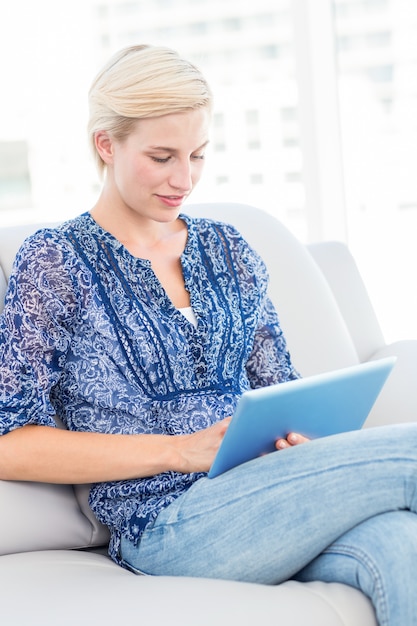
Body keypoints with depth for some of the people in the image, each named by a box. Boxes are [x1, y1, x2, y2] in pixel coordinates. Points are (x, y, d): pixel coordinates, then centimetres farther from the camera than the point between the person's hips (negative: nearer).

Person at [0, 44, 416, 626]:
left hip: (265, 501, 5)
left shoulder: (227, 250, 17)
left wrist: (296, 432, -4)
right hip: (167, 528, -5)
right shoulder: (54, 262, 1)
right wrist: (182, 450, -13)